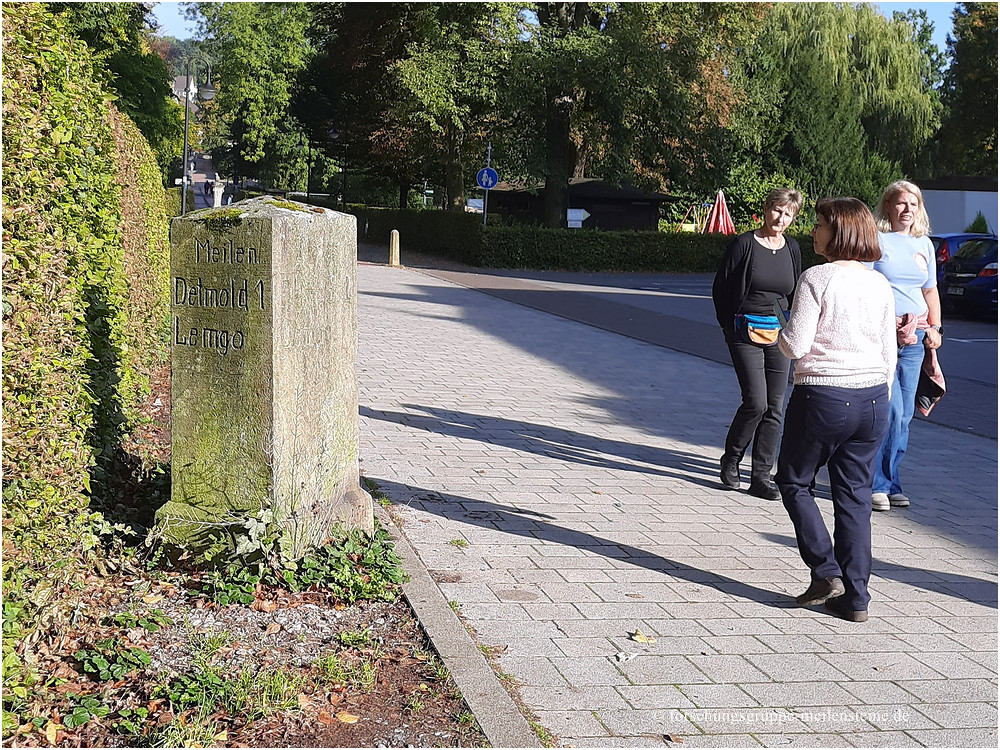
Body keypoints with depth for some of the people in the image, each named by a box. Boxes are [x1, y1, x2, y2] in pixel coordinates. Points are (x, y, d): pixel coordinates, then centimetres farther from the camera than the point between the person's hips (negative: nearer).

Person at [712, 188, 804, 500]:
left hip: (778, 333, 5)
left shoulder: (792, 248, 9)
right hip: (746, 332, -5)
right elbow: (720, 288, -1)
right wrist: (731, 327, 0)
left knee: (774, 407, 2)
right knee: (756, 401, -13)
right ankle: (730, 460, 11)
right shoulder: (744, 244, -6)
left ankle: (761, 477, 9)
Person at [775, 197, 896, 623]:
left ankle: (826, 572, 3)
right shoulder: (879, 285, 7)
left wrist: (781, 334, 7)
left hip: (822, 397, -6)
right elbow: (889, 354, 10)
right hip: (872, 398, 6)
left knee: (795, 483, 13)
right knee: (855, 496, 10)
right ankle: (855, 597, 12)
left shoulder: (816, 278, -12)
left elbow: (795, 346, -15)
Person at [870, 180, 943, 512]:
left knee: (904, 416, 7)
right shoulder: (875, 241, -4)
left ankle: (890, 483, 17)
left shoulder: (924, 244, 16)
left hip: (914, 339, 6)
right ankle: (877, 484, -1)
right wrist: (892, 328, -15)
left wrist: (935, 327, 11)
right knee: (891, 410, -13)